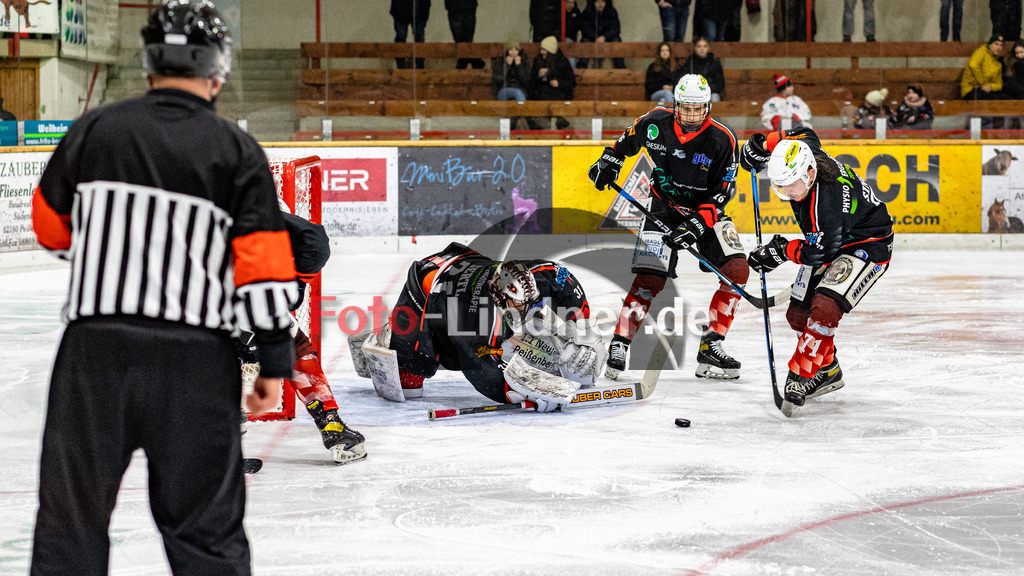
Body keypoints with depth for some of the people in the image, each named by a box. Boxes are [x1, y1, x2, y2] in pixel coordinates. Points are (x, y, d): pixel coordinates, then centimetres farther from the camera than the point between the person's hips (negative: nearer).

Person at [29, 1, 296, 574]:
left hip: (95, 349, 1)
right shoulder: (237, 150, -1)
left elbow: (52, 228, 16)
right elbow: (265, 269, -5)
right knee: (207, 528, 8)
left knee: (72, 515, 10)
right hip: (195, 361, -1)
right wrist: (276, 361, 2)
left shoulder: (93, 130, 3)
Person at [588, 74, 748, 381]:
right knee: (650, 279, -16)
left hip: (706, 211, 1)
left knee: (736, 269, -15)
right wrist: (610, 159, 5)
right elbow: (629, 138, 12)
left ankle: (710, 348, -8)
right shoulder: (656, 122, -12)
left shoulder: (722, 139, -17)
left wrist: (697, 224, -25)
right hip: (664, 209, -1)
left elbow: (723, 192, -14)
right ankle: (619, 345, -5)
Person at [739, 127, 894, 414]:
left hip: (867, 244, -9)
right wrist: (761, 146, -3)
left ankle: (800, 377, -17)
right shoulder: (799, 152, -19)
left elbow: (821, 252, -27)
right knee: (798, 312, 7)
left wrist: (782, 250, -17)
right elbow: (803, 134, 7)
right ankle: (828, 371, 28)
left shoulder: (828, 202, -40)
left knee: (824, 308, -28)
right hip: (827, 240, 9)